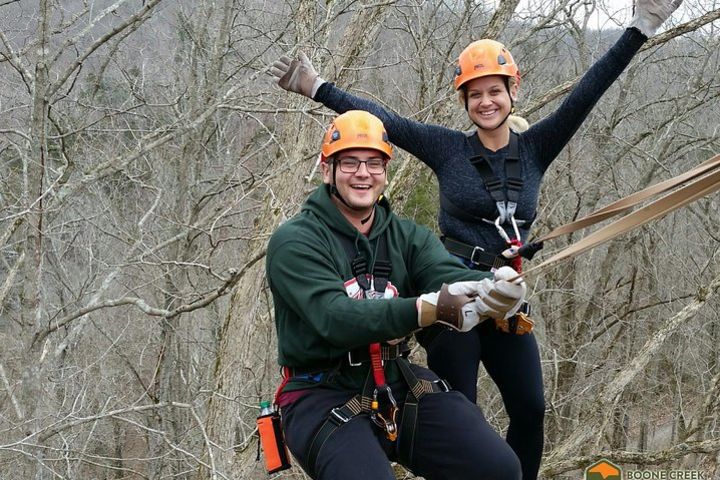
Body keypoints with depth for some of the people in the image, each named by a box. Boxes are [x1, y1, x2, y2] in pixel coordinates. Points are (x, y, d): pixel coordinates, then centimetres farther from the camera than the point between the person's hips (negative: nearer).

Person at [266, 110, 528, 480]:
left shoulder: (408, 237, 8)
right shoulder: (294, 241, -9)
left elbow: (451, 276, -13)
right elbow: (334, 318, -25)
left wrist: (498, 288, -39)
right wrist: (429, 309, -39)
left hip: (399, 386, 5)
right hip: (324, 397, -5)